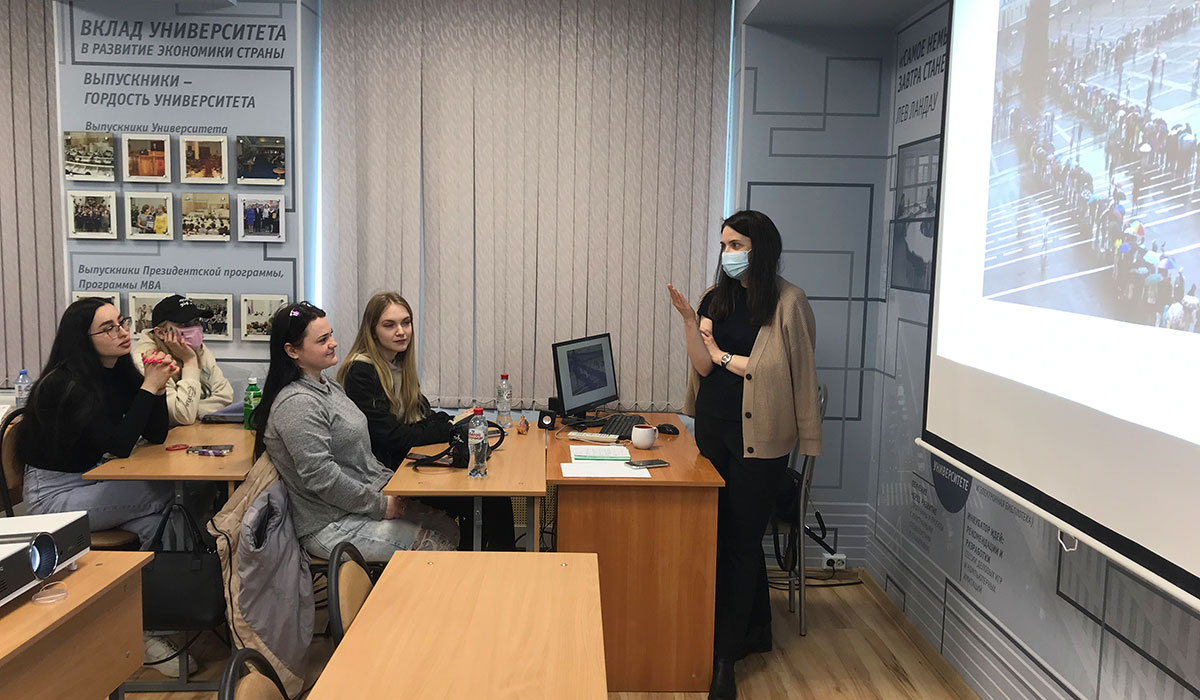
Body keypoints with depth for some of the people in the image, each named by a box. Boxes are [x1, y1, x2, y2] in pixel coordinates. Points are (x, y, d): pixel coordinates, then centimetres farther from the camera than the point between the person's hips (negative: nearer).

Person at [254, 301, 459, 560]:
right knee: (439, 546, -12)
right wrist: (380, 506, -17)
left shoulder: (329, 386, 12)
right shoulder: (297, 403, -20)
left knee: (448, 528, 1)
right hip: (331, 527, -10)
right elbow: (320, 476, -24)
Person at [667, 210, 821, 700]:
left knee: (741, 539, -1)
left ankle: (724, 657, 9)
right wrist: (688, 319, -12)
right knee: (725, 532, 13)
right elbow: (703, 365, 0)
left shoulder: (788, 301, -8)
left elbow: (776, 369, -13)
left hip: (758, 436, -6)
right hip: (715, 428, 6)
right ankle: (756, 631, 33)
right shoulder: (716, 299, 8)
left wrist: (724, 356, -7)